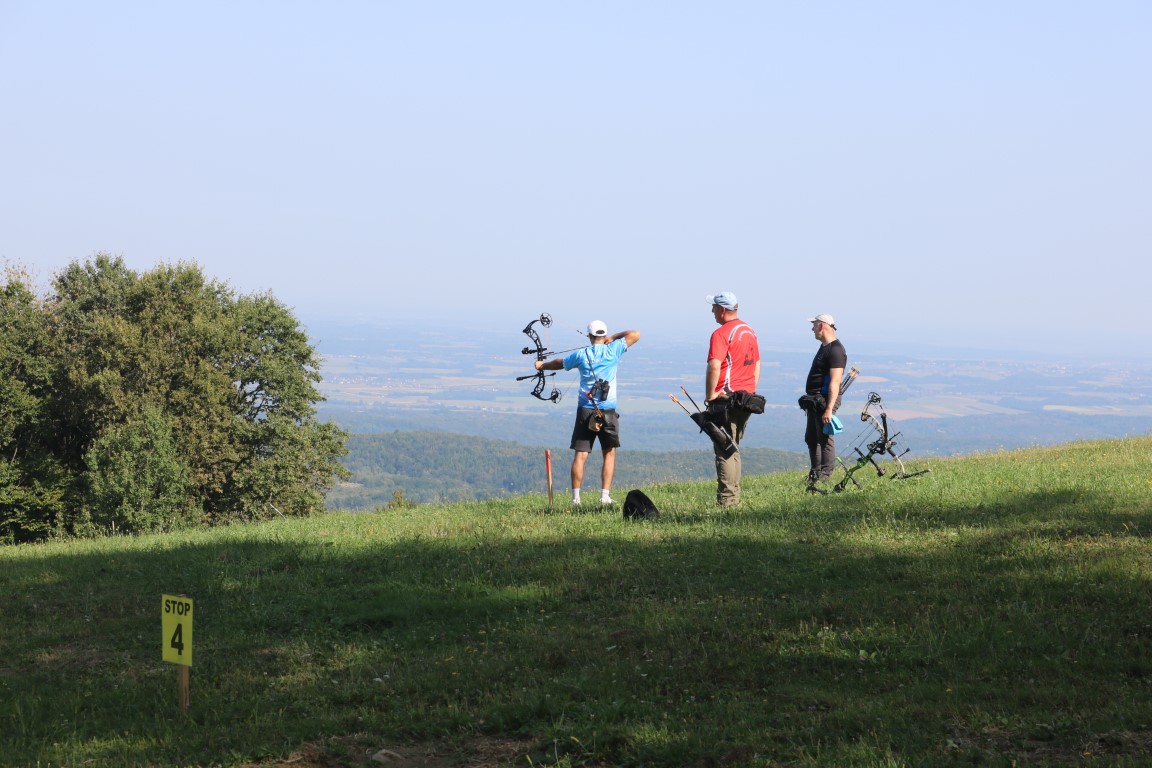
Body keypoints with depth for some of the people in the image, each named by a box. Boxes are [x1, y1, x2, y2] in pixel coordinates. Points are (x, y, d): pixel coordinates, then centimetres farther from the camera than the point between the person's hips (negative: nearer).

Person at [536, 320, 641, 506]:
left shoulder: (581, 355, 3)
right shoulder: (613, 351, -2)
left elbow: (560, 363, 19)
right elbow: (635, 334, 4)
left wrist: (542, 365, 38)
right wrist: (613, 338, 11)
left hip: (585, 410, 1)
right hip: (608, 412, -1)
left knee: (580, 455, 2)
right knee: (609, 453, 11)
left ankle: (576, 497, -3)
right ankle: (605, 495, 3)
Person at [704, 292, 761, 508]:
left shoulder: (721, 334, -14)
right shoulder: (750, 331, 13)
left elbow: (714, 367, -23)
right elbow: (757, 363, 19)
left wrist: (709, 397, -15)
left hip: (726, 399, -8)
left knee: (724, 450, -5)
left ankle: (726, 500, -7)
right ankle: (734, 496, 16)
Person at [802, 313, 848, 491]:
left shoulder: (835, 350, -16)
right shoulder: (824, 346, 16)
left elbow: (835, 382, -22)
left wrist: (829, 409, -27)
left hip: (825, 400, -11)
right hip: (814, 401, 11)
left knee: (825, 439, -8)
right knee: (811, 439, 15)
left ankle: (825, 477, -4)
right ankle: (814, 475, 24)